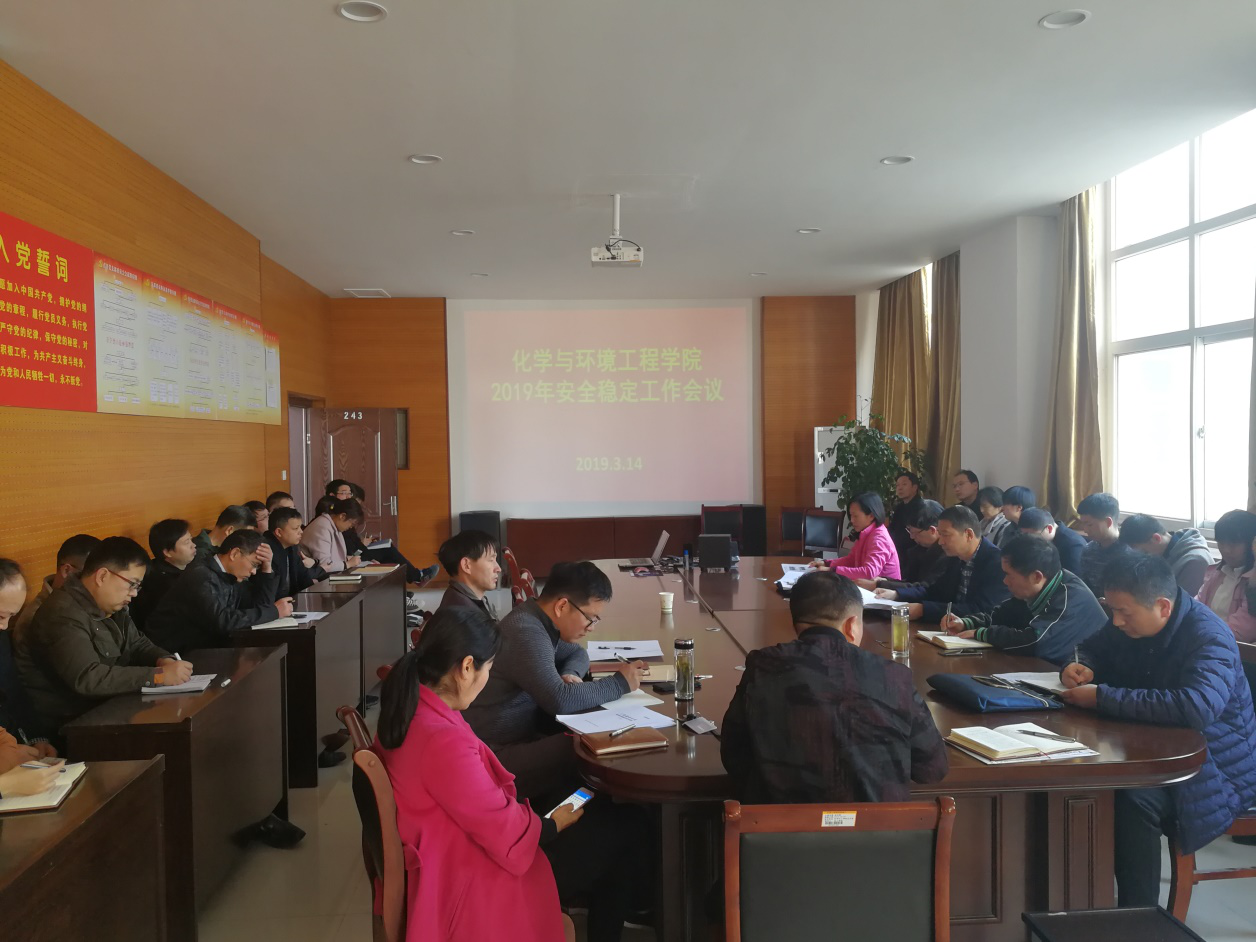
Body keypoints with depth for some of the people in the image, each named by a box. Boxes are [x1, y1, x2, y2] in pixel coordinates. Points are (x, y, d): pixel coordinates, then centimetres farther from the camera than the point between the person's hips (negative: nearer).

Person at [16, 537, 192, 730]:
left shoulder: (112, 607, 6)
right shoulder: (64, 615, -24)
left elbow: (137, 644, 15)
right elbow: (87, 678, -33)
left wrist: (165, 660, -8)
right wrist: (159, 675, -32)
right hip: (63, 724, -8)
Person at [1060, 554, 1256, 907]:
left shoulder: (1209, 639, -24)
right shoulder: (1133, 621, -1)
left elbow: (1197, 707, -42)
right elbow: (1091, 649, 17)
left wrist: (1102, 698, -37)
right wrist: (1079, 667, -9)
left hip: (1215, 769, -7)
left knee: (1132, 798, -33)